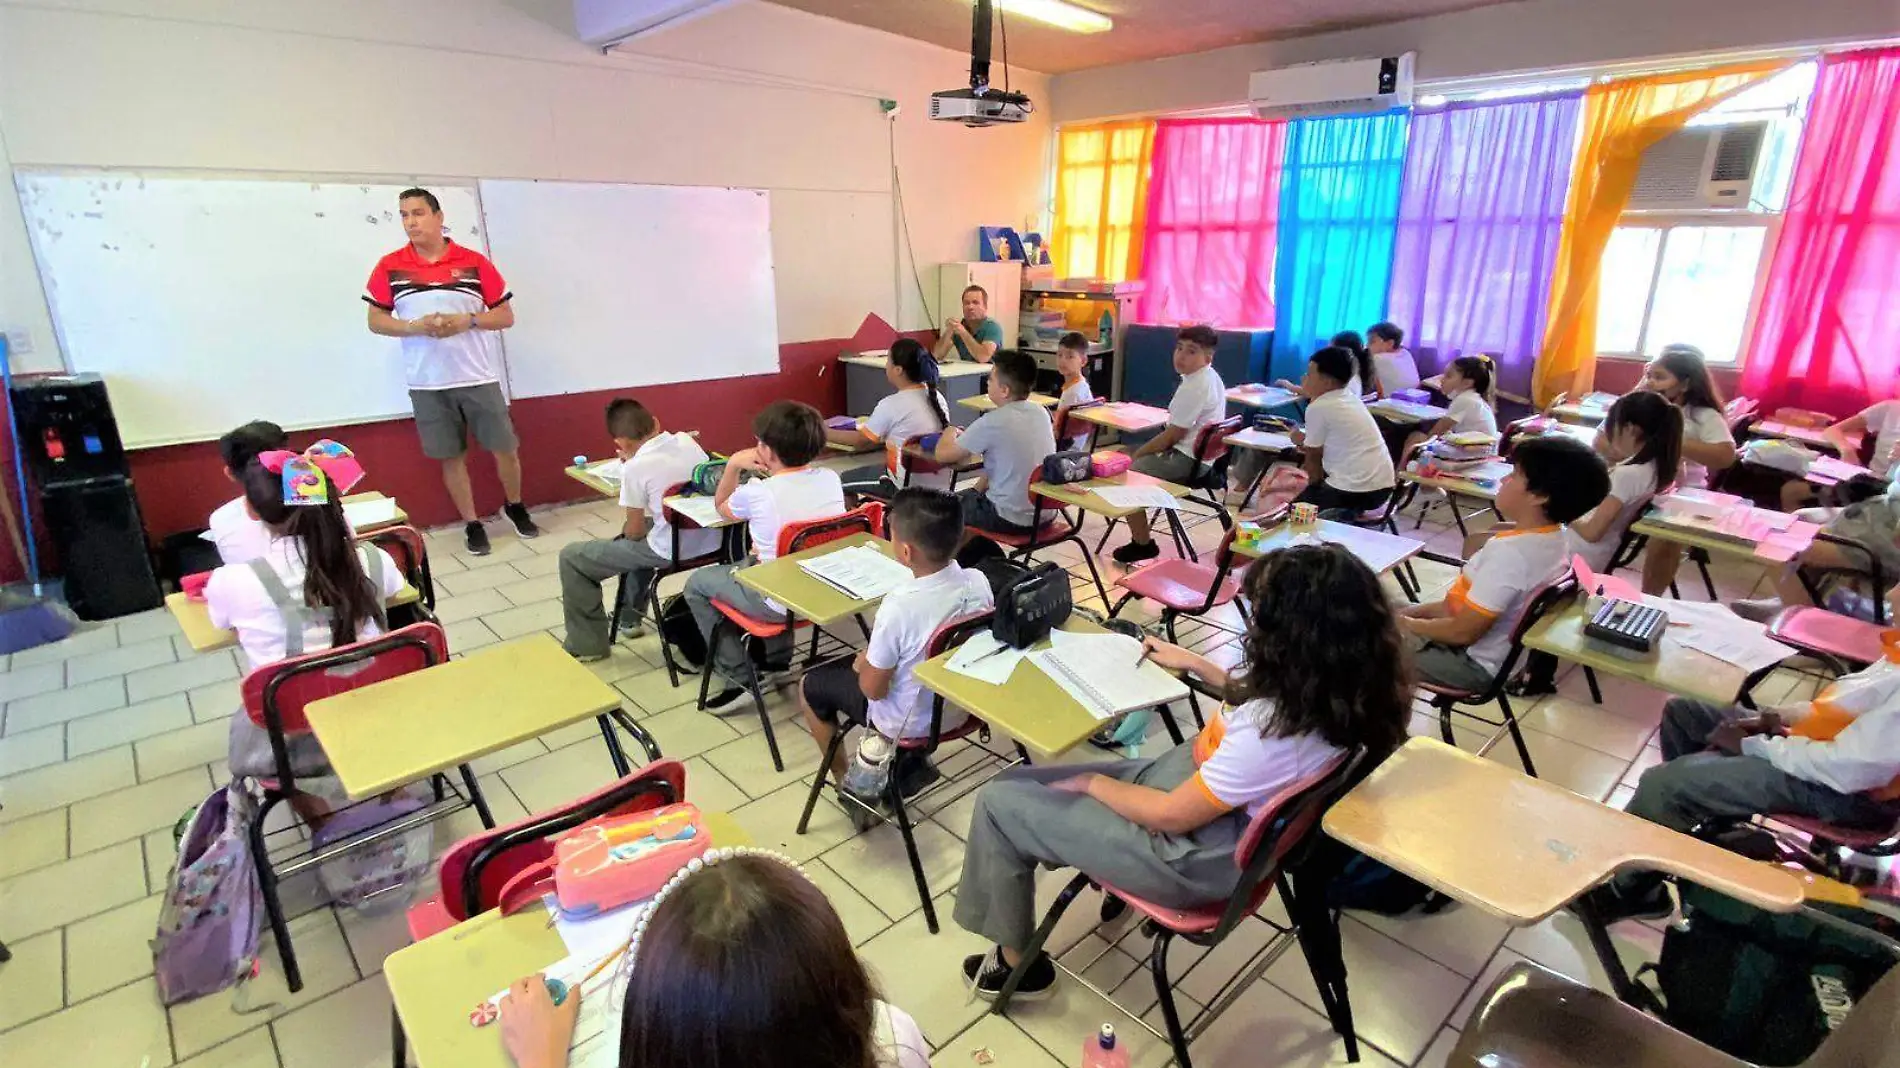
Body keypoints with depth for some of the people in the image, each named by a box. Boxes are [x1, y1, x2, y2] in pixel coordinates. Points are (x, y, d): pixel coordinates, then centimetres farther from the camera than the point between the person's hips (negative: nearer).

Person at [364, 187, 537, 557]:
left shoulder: (474, 262, -1)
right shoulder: (389, 267, 2)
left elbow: (506, 316, 1)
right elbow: (376, 321, 5)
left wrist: (467, 321, -15)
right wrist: (415, 327, -13)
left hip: (479, 378, -1)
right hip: (427, 384, 1)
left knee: (505, 448, 5)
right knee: (452, 457, 7)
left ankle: (515, 506, 30)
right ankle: (472, 524, 20)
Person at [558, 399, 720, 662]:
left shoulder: (635, 467, -16)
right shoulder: (688, 441, 2)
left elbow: (635, 532, -7)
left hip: (671, 552, -7)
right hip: (710, 542, 7)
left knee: (571, 557, 9)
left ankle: (587, 644, 20)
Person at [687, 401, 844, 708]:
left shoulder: (756, 493, -22)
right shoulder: (831, 479, -8)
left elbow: (721, 507, 3)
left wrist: (733, 464, 4)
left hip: (781, 604, -7)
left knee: (697, 583, 18)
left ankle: (738, 677, 18)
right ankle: (777, 657, 41)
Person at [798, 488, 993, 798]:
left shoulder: (899, 606, -33)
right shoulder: (979, 582, -16)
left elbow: (873, 689, -22)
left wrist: (863, 663, 1)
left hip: (908, 723, -6)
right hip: (961, 707, 6)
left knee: (810, 685, 17)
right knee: (873, 660, 32)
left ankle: (846, 782, 30)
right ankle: (911, 764, 33)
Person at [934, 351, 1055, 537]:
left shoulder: (993, 422, -20)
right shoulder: (1041, 412, 0)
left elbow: (942, 455, -11)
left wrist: (950, 432, 9)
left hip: (1012, 519, -7)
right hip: (1044, 513, 7)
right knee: (971, 495, 32)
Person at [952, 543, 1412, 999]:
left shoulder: (1273, 733, -37)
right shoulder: (1330, 684, -11)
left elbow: (1171, 815, -24)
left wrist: (1093, 783, -8)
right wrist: (1194, 663, 13)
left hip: (1191, 858, -9)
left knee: (997, 803, -1)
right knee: (1013, 782, 13)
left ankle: (1017, 963, 20)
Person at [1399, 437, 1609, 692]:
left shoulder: (1510, 552, -32)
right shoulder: (1553, 539, -3)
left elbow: (1463, 631, -26)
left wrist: (1408, 624, -11)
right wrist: (1424, 609, 6)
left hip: (1476, 664, -9)